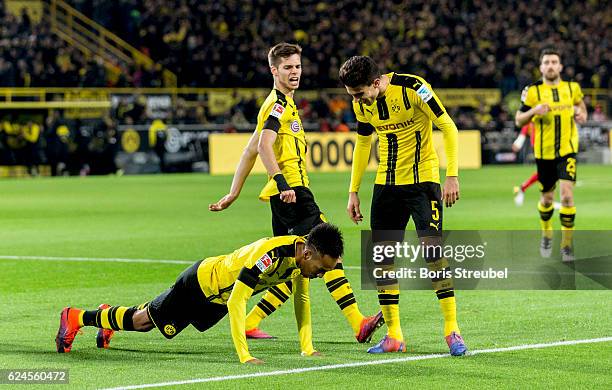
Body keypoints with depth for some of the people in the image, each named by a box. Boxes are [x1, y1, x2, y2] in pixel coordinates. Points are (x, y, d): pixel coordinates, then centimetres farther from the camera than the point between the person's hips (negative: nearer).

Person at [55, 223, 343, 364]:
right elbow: (235, 303, -42)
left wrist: (307, 347, -6)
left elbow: (302, 300, -1)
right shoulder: (269, 255, -42)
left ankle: (110, 320, 53)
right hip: (201, 282, -7)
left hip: (217, 297, 7)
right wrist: (243, 355, -44)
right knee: (145, 320, 10)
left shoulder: (304, 255, -17)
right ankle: (75, 318, 28)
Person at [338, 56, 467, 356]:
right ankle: (393, 335, 9)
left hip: (422, 179, -5)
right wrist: (353, 191, 13)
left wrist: (452, 176, -18)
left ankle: (452, 329, -6)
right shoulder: (362, 104, 0)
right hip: (386, 184, 5)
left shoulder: (412, 88, -17)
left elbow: (448, 127, -12)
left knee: (433, 250, -14)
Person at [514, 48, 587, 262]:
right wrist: (533, 111, -19)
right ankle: (546, 234, 38)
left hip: (567, 150, 0)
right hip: (544, 152, 0)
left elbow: (580, 102, 23)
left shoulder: (572, 87, 2)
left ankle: (567, 243, -4)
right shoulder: (533, 91, -4)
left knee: (566, 195, -14)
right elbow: (518, 120, 0)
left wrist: (582, 114, 0)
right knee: (547, 198, 11)